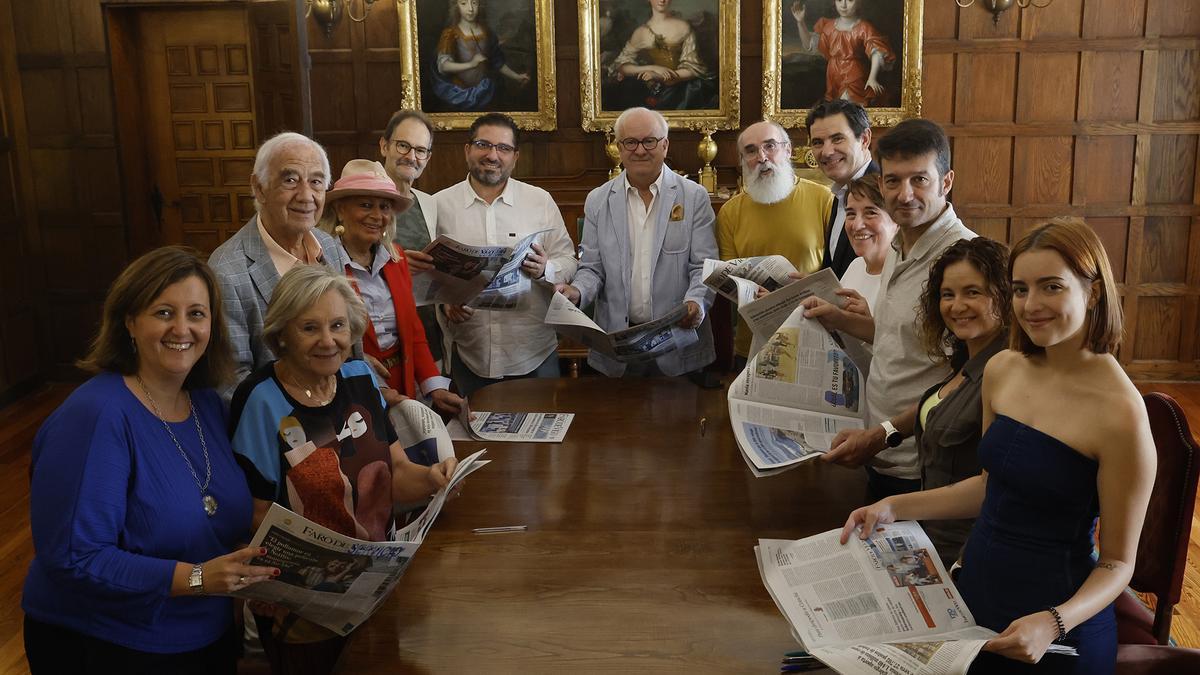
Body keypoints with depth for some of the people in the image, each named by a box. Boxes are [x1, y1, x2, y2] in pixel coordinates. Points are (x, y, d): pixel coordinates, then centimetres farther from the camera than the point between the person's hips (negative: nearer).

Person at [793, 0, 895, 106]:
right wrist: (800, 22, -2)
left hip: (855, 78, -5)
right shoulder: (828, 26, 4)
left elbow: (877, 52, -19)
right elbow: (810, 44, 12)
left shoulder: (864, 29, -12)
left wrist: (872, 78, -33)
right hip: (834, 78, 5)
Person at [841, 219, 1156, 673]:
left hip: (1056, 634, -6)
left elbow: (1117, 563, -12)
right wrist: (895, 507, 5)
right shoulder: (1002, 370, -2)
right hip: (975, 590, 6)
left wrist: (1055, 622, -28)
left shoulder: (1119, 410, -20)